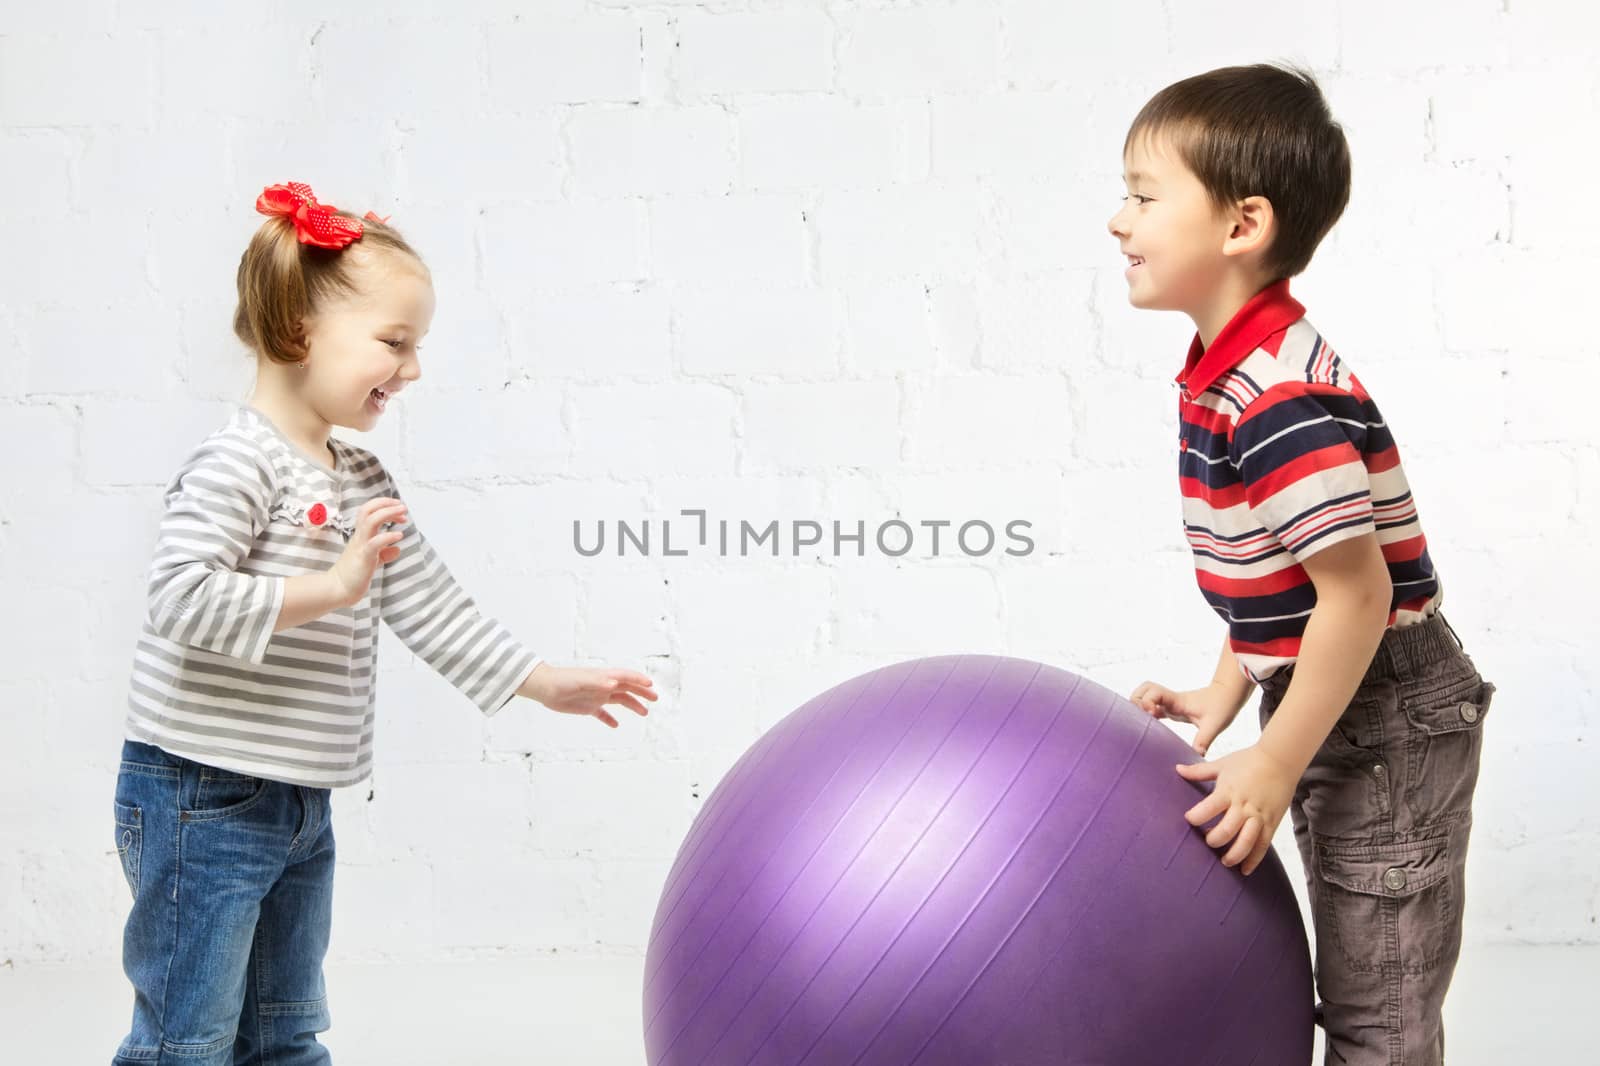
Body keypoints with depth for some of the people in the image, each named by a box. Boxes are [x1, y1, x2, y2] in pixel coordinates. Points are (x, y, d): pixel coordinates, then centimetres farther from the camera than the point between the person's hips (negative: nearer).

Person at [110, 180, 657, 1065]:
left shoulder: (362, 482, 10)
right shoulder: (236, 466, -17)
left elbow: (430, 605, 15)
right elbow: (180, 598, -26)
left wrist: (546, 683, 14)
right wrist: (331, 586, -28)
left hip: (302, 806, 9)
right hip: (202, 798, -9)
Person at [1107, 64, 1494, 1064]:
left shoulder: (1281, 401, -27)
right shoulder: (1232, 375, 5)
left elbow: (1358, 592, -27)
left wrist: (1274, 767, -21)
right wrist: (1224, 698, 13)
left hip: (1387, 724, -10)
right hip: (1337, 711, 10)